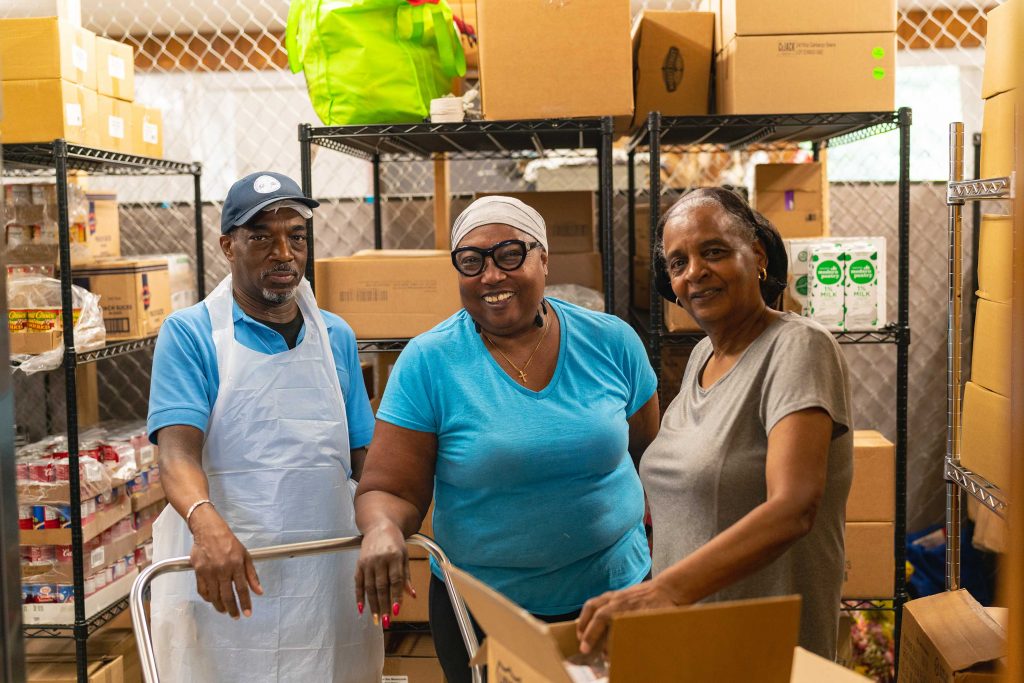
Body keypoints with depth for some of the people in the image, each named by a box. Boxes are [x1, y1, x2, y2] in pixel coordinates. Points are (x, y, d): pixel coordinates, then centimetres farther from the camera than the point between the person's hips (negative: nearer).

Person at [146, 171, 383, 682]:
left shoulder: (337, 336, 8)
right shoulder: (189, 334, -4)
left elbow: (362, 456, 10)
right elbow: (177, 450, -17)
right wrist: (207, 523, -36)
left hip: (329, 579, 4)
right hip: (223, 580, -3)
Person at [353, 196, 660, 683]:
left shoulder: (611, 342, -4)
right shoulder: (428, 363, -11)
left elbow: (651, 459, 7)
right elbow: (388, 491, -11)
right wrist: (383, 529, -32)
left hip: (618, 590, 2)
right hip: (479, 612, -1)